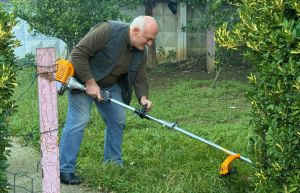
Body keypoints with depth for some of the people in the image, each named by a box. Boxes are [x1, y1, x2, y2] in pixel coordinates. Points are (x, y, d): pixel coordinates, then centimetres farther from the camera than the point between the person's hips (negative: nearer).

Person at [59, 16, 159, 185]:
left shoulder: (141, 53, -7)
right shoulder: (108, 31, -30)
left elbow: (140, 79, 0)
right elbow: (78, 53, -29)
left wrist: (143, 98, -21)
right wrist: (90, 83, -28)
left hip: (110, 84, 8)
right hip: (83, 79, -7)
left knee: (118, 120, 5)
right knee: (79, 120, -14)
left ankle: (113, 163, 18)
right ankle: (65, 170, -11)